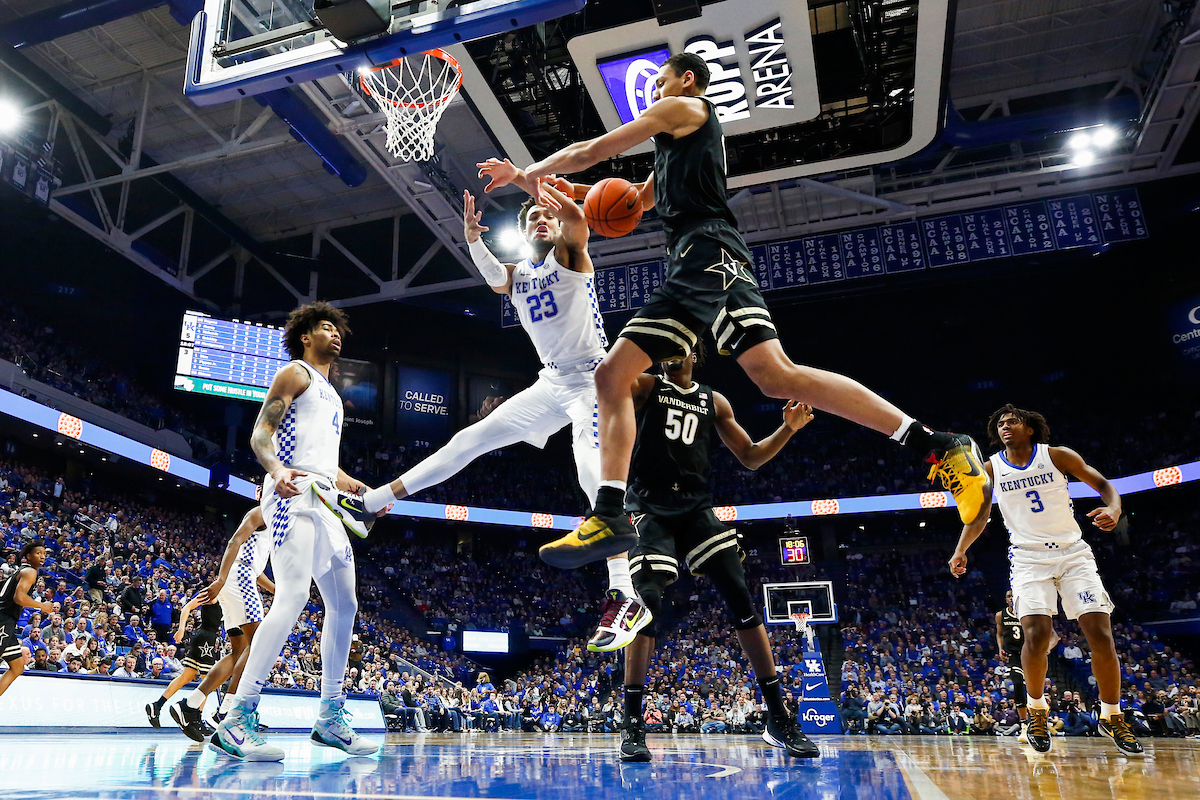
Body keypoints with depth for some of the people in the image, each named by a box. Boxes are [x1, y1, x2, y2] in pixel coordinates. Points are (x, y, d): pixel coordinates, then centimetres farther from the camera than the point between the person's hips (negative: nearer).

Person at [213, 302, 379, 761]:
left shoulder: (331, 394, 31)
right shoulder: (295, 373, 5)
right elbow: (260, 434, -7)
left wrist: (363, 491, 28)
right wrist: (277, 470, -27)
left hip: (325, 504, 9)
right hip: (294, 495, -9)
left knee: (344, 605, 7)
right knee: (292, 598, -22)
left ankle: (330, 718, 14)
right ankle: (237, 720, -19)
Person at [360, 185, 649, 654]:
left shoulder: (570, 253, 2)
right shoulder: (516, 275, 15)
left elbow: (575, 217, -23)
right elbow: (495, 280, -11)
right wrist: (473, 239, -29)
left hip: (591, 377, -6)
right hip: (551, 382, 7)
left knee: (592, 471, -27)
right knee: (472, 439, 6)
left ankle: (624, 599, -33)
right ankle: (372, 502, 14)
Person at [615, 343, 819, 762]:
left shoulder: (714, 402, 17)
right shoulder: (646, 387, 8)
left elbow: (750, 457, 18)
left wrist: (788, 428, 4)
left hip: (698, 509, 3)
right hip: (652, 510, -3)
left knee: (741, 599, -8)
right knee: (646, 602, -17)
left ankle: (779, 720, 0)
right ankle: (632, 724, -5)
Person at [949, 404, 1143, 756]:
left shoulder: (1058, 456, -1)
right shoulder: (991, 469, 3)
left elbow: (1103, 484, 4)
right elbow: (978, 515, 7)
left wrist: (1113, 508, -19)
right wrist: (960, 550, -8)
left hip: (1073, 552, 0)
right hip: (1029, 558, 0)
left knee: (1100, 633, -8)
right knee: (1036, 635, -17)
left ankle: (1112, 717, 13)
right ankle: (1037, 710, 8)